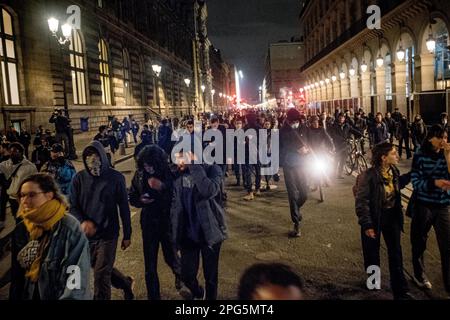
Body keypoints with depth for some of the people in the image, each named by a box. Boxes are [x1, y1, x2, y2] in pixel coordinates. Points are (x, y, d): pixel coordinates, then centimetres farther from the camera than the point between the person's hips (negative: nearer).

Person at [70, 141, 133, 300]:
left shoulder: (116, 178, -8)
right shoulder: (79, 178, -3)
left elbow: (124, 208, -3)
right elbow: (73, 206, -3)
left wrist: (127, 235, 0)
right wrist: (83, 222, -24)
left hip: (108, 233, -4)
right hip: (86, 234, 4)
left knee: (101, 275, -3)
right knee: (99, 268, 20)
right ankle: (126, 283, 46)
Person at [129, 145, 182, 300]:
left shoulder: (170, 174, -15)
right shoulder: (139, 175, -5)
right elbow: (132, 197, 6)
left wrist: (162, 187, -32)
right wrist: (140, 200, -15)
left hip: (168, 223, -2)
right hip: (149, 223, 2)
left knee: (170, 257, 15)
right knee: (150, 265, 7)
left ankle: (179, 274, 52)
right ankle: (153, 295, 26)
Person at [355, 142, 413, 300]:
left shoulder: (394, 171, -3)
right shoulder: (369, 175, -24)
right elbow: (361, 201, -21)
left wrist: (411, 175, 6)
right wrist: (367, 224, -21)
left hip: (392, 216, 6)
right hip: (375, 218, -5)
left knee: (396, 254, 10)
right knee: (372, 252, 13)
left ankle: (401, 291, 22)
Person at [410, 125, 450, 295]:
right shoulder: (420, 155, -8)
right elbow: (416, 182, -12)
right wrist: (435, 183, -27)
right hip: (423, 205, -2)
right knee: (419, 242, 14)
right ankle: (419, 274, 37)